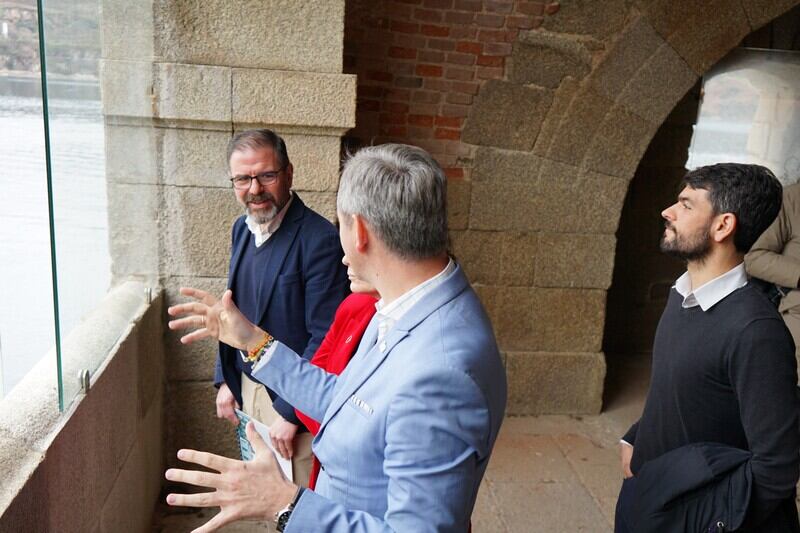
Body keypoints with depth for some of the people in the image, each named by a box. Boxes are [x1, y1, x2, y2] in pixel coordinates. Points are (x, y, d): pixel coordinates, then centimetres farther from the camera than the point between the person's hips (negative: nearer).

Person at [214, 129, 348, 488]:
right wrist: (225, 380, 11)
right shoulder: (242, 228, 3)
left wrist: (290, 413, -17)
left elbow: (324, 338, -21)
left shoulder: (319, 240, -22)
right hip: (247, 387, 7)